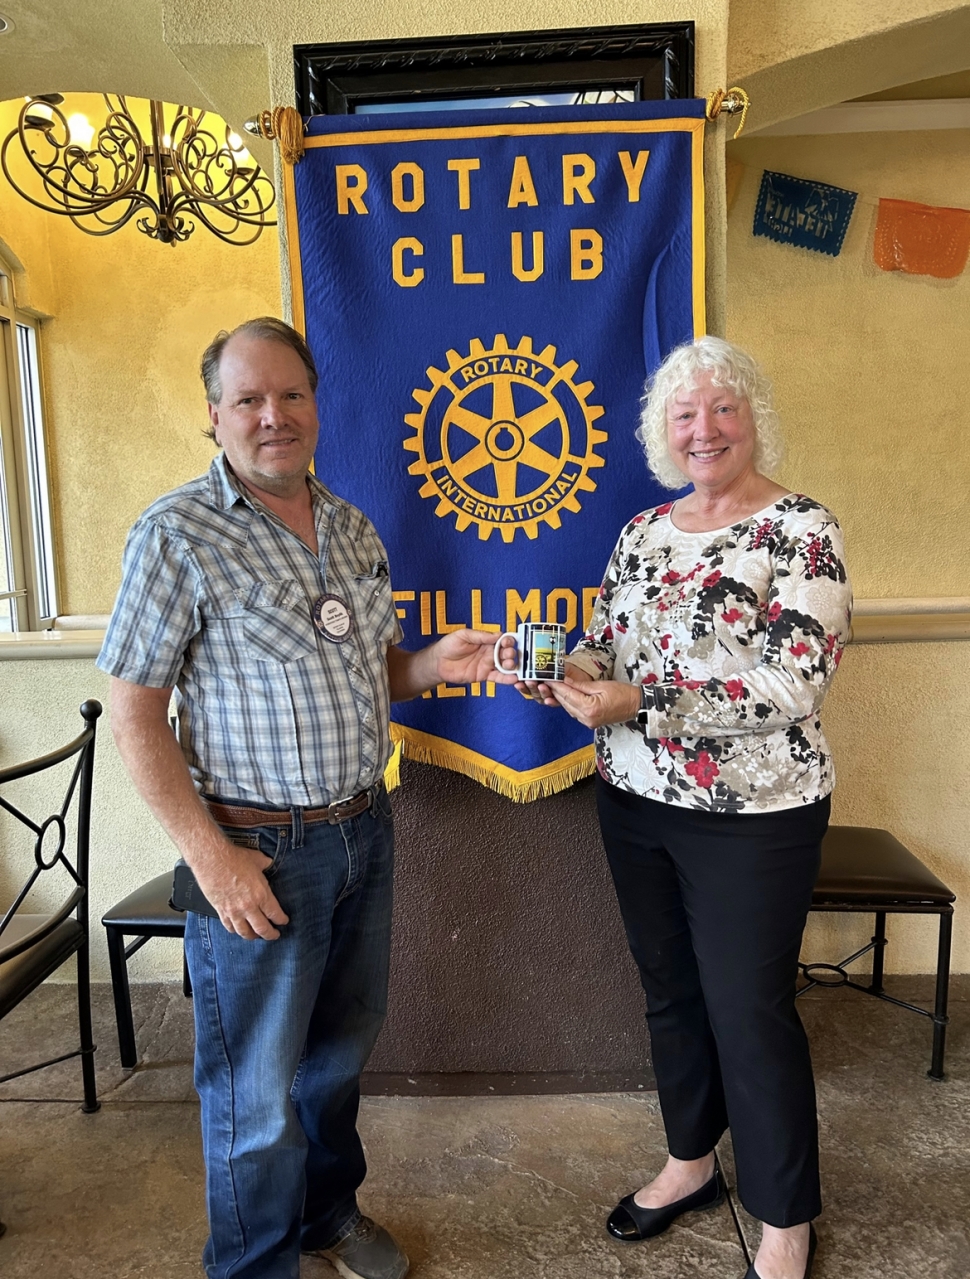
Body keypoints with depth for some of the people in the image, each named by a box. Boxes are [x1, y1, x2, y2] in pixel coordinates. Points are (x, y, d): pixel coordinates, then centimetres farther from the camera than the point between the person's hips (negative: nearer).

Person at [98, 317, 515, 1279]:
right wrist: (211, 856, -17)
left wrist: (437, 664, -5)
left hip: (364, 831, 6)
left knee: (342, 1048, 23)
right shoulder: (178, 534, -13)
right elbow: (134, 716, -13)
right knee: (258, 1090, 12)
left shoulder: (353, 529, 6)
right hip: (259, 850, -6)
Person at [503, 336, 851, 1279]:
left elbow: (797, 682, -21)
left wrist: (639, 702, -27)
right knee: (669, 989, 19)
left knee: (750, 1010, 8)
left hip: (750, 816, -5)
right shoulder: (643, 531, 7)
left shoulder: (799, 528, -12)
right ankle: (691, 1163, 44)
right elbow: (605, 644, 12)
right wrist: (564, 672, -11)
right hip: (635, 804, 6)